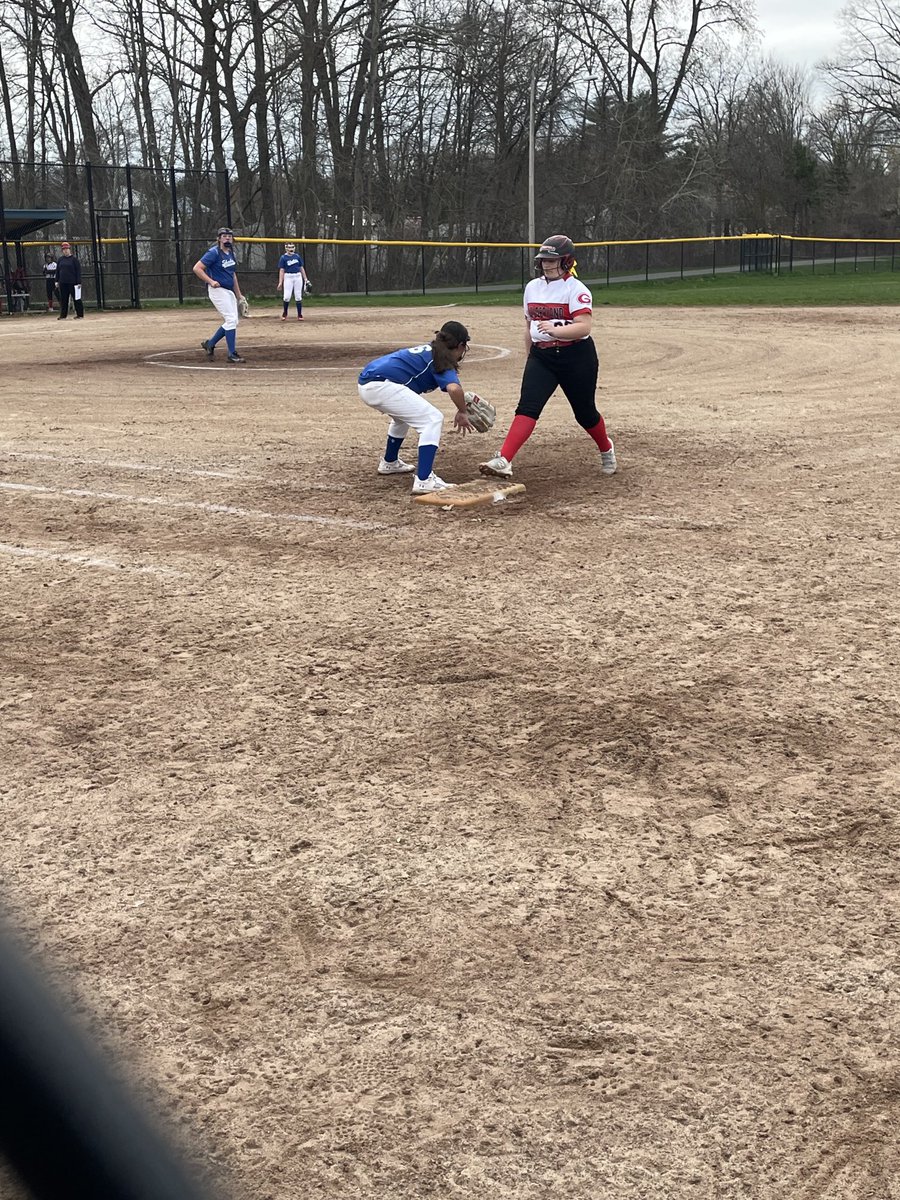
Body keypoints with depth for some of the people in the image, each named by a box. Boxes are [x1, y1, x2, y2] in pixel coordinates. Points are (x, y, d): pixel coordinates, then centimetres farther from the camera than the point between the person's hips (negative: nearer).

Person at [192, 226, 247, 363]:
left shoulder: (230, 253, 13)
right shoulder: (214, 253, -13)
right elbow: (197, 268, -17)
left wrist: (239, 294, 21)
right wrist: (211, 281, -24)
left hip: (229, 291, 9)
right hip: (218, 290, -9)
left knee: (233, 321, 10)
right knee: (231, 319, -14)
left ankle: (210, 343, 23)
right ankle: (232, 354, -9)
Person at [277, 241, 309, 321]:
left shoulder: (297, 256, 9)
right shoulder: (283, 258, -1)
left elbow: (301, 268, 13)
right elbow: (281, 270, -3)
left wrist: (305, 279, 8)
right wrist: (280, 282, -9)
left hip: (298, 277, 3)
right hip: (288, 277, -3)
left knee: (298, 297, 2)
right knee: (286, 296, -9)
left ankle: (299, 315, 8)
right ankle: (285, 313, 12)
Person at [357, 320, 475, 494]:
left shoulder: (428, 350, 23)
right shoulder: (442, 360, -1)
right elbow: (454, 388, -20)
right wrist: (462, 412, -5)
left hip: (365, 383, 10)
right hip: (381, 386, -10)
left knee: (403, 415, 35)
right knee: (433, 419, -7)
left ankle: (389, 463, 49)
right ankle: (423, 481, -19)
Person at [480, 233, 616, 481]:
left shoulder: (576, 289, -10)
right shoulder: (532, 287, 10)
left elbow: (584, 327, -22)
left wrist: (555, 330, -36)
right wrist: (530, 358, 19)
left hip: (576, 357, -4)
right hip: (540, 356, 4)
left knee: (585, 412, 10)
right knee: (527, 407, -14)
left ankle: (606, 449, 40)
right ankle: (503, 460, -28)